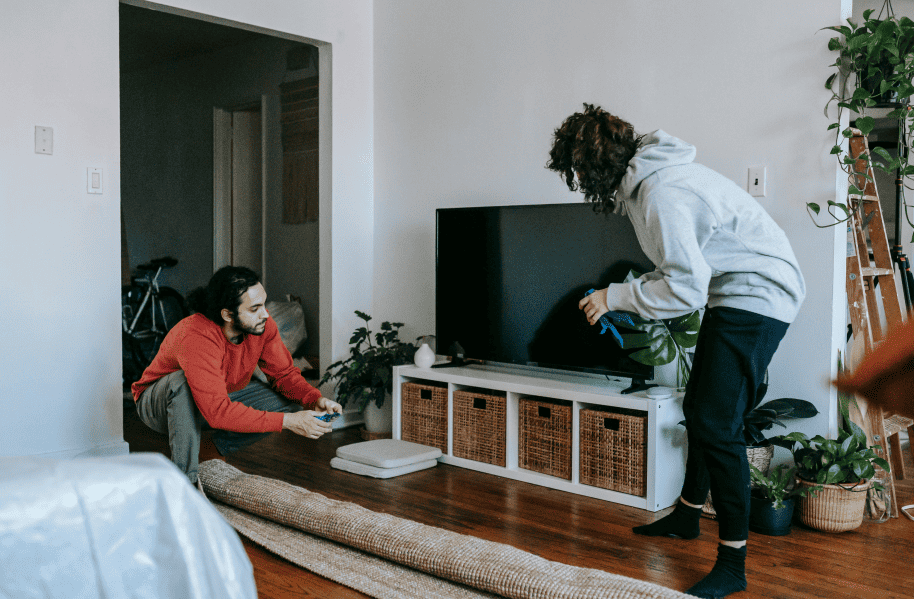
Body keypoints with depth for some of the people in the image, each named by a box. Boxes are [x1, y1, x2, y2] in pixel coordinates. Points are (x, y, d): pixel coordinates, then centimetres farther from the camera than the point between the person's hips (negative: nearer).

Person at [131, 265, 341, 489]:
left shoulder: (262, 325, -20)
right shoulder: (197, 338, -38)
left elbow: (284, 374, -9)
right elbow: (218, 412, -44)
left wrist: (315, 399, -30)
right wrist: (287, 422, -46)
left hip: (224, 396, 5)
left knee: (292, 403, -15)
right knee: (183, 382, -40)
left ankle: (213, 448, 0)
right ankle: (185, 478, -24)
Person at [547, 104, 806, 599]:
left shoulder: (661, 194, -24)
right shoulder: (645, 181, 8)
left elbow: (687, 289, -26)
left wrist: (616, 297, -16)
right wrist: (633, 292, 10)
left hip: (758, 294, -11)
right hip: (732, 293, 11)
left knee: (716, 422, -13)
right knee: (699, 408, 18)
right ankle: (687, 515, 35)